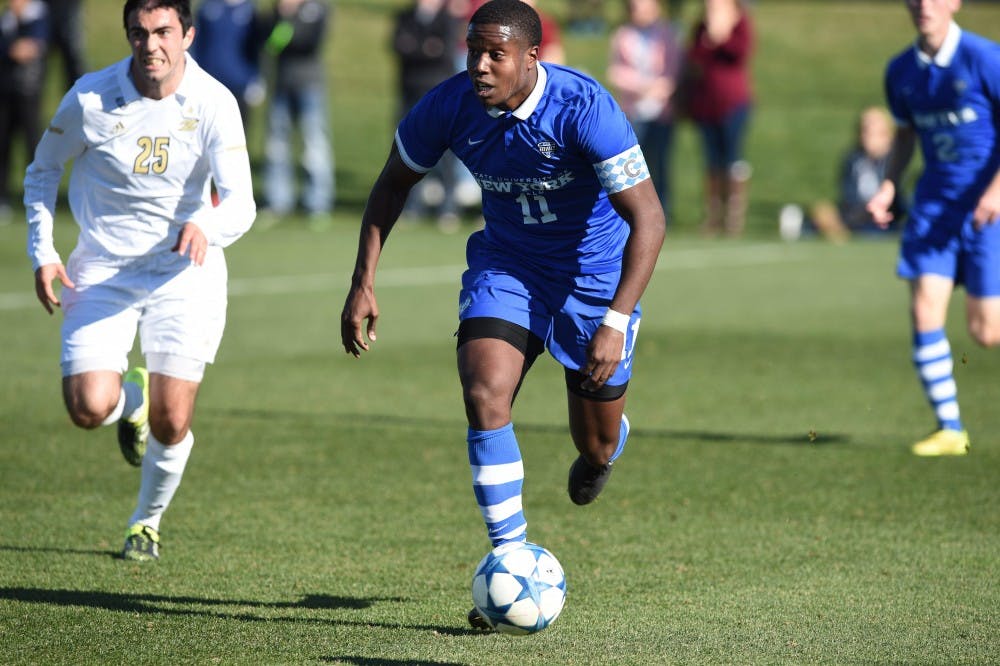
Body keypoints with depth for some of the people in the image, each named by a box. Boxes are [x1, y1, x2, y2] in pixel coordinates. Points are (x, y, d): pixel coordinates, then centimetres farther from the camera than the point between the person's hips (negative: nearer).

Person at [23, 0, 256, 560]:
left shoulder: (214, 103, -12)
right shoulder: (91, 98, -11)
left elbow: (240, 203, -19)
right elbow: (43, 170, 7)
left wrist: (207, 229, -42)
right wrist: (42, 252, -2)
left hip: (184, 272, 0)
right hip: (102, 269, 0)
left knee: (171, 425, -5)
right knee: (90, 409, -18)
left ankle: (148, 522, 27)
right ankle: (133, 400, 22)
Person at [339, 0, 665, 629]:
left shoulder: (584, 107, -30)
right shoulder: (449, 106, -18)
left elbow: (648, 218, -28)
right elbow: (393, 183, 2)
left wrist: (616, 322, -36)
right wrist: (364, 282, -6)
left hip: (597, 272, -2)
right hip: (506, 264, 3)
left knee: (596, 443, 9)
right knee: (484, 393, -22)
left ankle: (607, 446, 51)